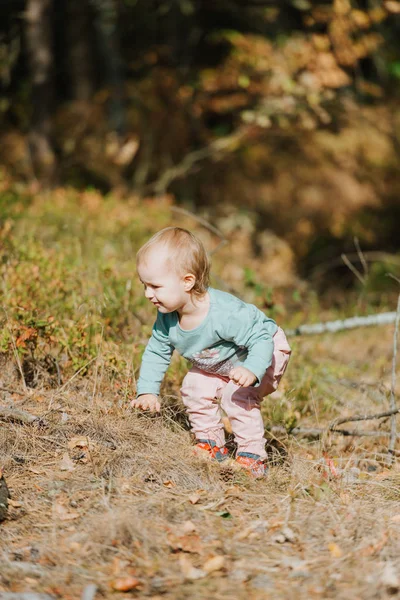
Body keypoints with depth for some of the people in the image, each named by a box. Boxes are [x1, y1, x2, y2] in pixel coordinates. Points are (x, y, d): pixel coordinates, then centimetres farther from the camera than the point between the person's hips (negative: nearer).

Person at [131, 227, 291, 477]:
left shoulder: (225, 314, -43)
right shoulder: (167, 319, -20)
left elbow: (261, 339, -40)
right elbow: (156, 352, -4)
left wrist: (251, 371, -58)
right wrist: (147, 391, -13)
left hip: (266, 353, -8)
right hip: (219, 364, 8)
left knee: (238, 396, -25)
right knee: (194, 388, -2)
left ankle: (252, 456, -11)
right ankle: (212, 445, 18)